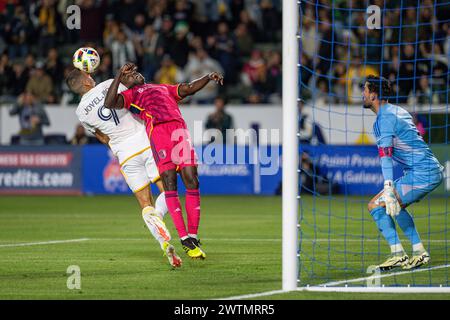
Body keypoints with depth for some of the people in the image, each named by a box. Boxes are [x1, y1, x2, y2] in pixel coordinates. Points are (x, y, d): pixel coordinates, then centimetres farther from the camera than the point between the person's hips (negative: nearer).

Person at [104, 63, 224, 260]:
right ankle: (185, 241, -13)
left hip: (180, 129, 4)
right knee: (169, 183, -12)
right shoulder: (130, 95, 23)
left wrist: (209, 78, 15)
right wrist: (119, 75, 3)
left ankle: (193, 237, -1)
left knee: (192, 181, -6)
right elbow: (110, 103, 5)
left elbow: (189, 89, 30)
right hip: (158, 130, -4)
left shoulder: (164, 88, 38)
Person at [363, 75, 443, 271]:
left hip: (422, 174, -10)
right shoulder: (399, 111, 18)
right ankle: (419, 252, 22)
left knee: (375, 205, -7)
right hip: (434, 170, 10)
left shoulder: (384, 119, -11)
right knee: (395, 206, 25)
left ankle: (397, 254, -11)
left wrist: (389, 188, -32)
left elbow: (386, 156, -22)